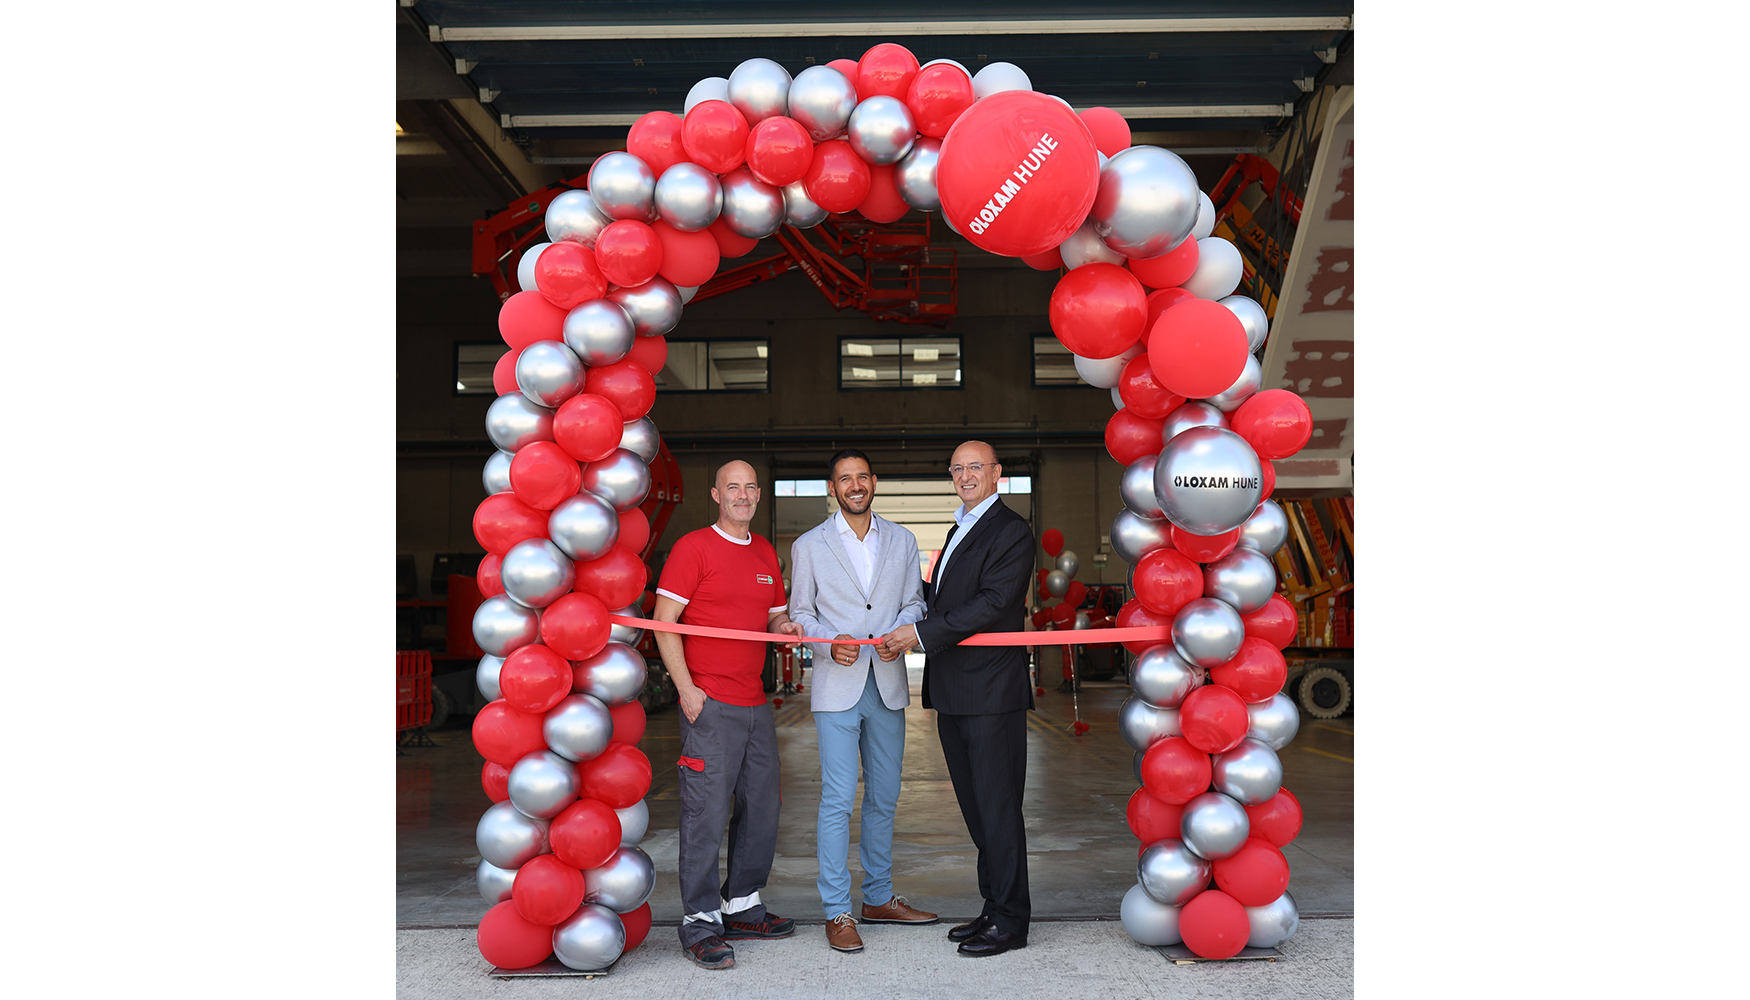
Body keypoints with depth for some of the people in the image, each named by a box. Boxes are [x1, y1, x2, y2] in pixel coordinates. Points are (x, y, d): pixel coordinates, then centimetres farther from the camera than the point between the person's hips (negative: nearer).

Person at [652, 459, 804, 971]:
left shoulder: (766, 554, 15)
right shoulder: (693, 547, -5)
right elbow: (664, 621, -9)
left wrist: (785, 626, 1)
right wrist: (686, 688, -15)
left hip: (756, 704, 7)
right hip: (708, 704, -7)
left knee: (761, 809, 13)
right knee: (706, 813, -5)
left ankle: (742, 908, 26)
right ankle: (700, 922, 4)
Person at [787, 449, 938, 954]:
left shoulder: (902, 540, 10)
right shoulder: (808, 546, 3)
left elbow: (914, 603, 12)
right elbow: (800, 614, 5)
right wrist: (831, 645, -13)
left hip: (888, 685, 3)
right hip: (836, 686, -3)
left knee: (884, 797, 11)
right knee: (837, 799, -7)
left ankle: (879, 897, 25)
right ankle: (837, 913, -1)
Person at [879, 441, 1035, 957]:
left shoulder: (1012, 532, -9)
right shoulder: (960, 529, 21)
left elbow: (992, 604, -19)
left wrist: (921, 632, -20)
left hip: (991, 692, -9)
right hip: (954, 693, 9)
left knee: (997, 808, -3)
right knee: (975, 807, 13)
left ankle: (1010, 920, 5)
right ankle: (994, 907, 22)